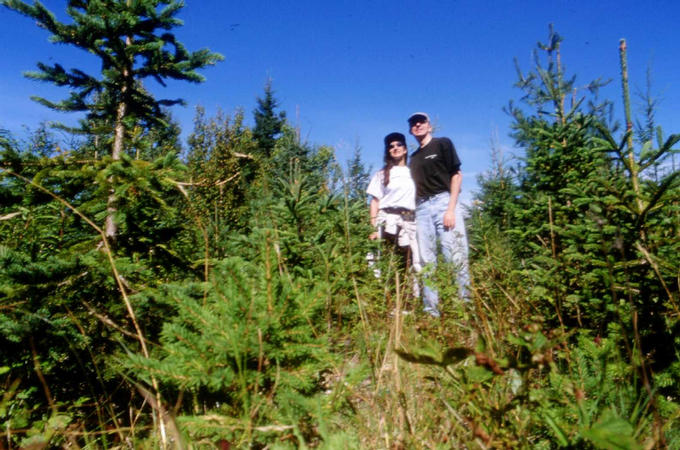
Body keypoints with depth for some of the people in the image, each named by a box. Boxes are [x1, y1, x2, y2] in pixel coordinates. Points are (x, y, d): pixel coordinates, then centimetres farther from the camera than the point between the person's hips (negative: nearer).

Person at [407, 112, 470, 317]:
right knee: (426, 261, 2)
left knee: (455, 257, -11)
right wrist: (412, 212, 6)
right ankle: (431, 311, 6)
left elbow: (456, 175, 0)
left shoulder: (443, 144, 8)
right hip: (421, 208, 5)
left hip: (443, 200, -5)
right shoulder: (413, 158, 23)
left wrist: (451, 208, -11)